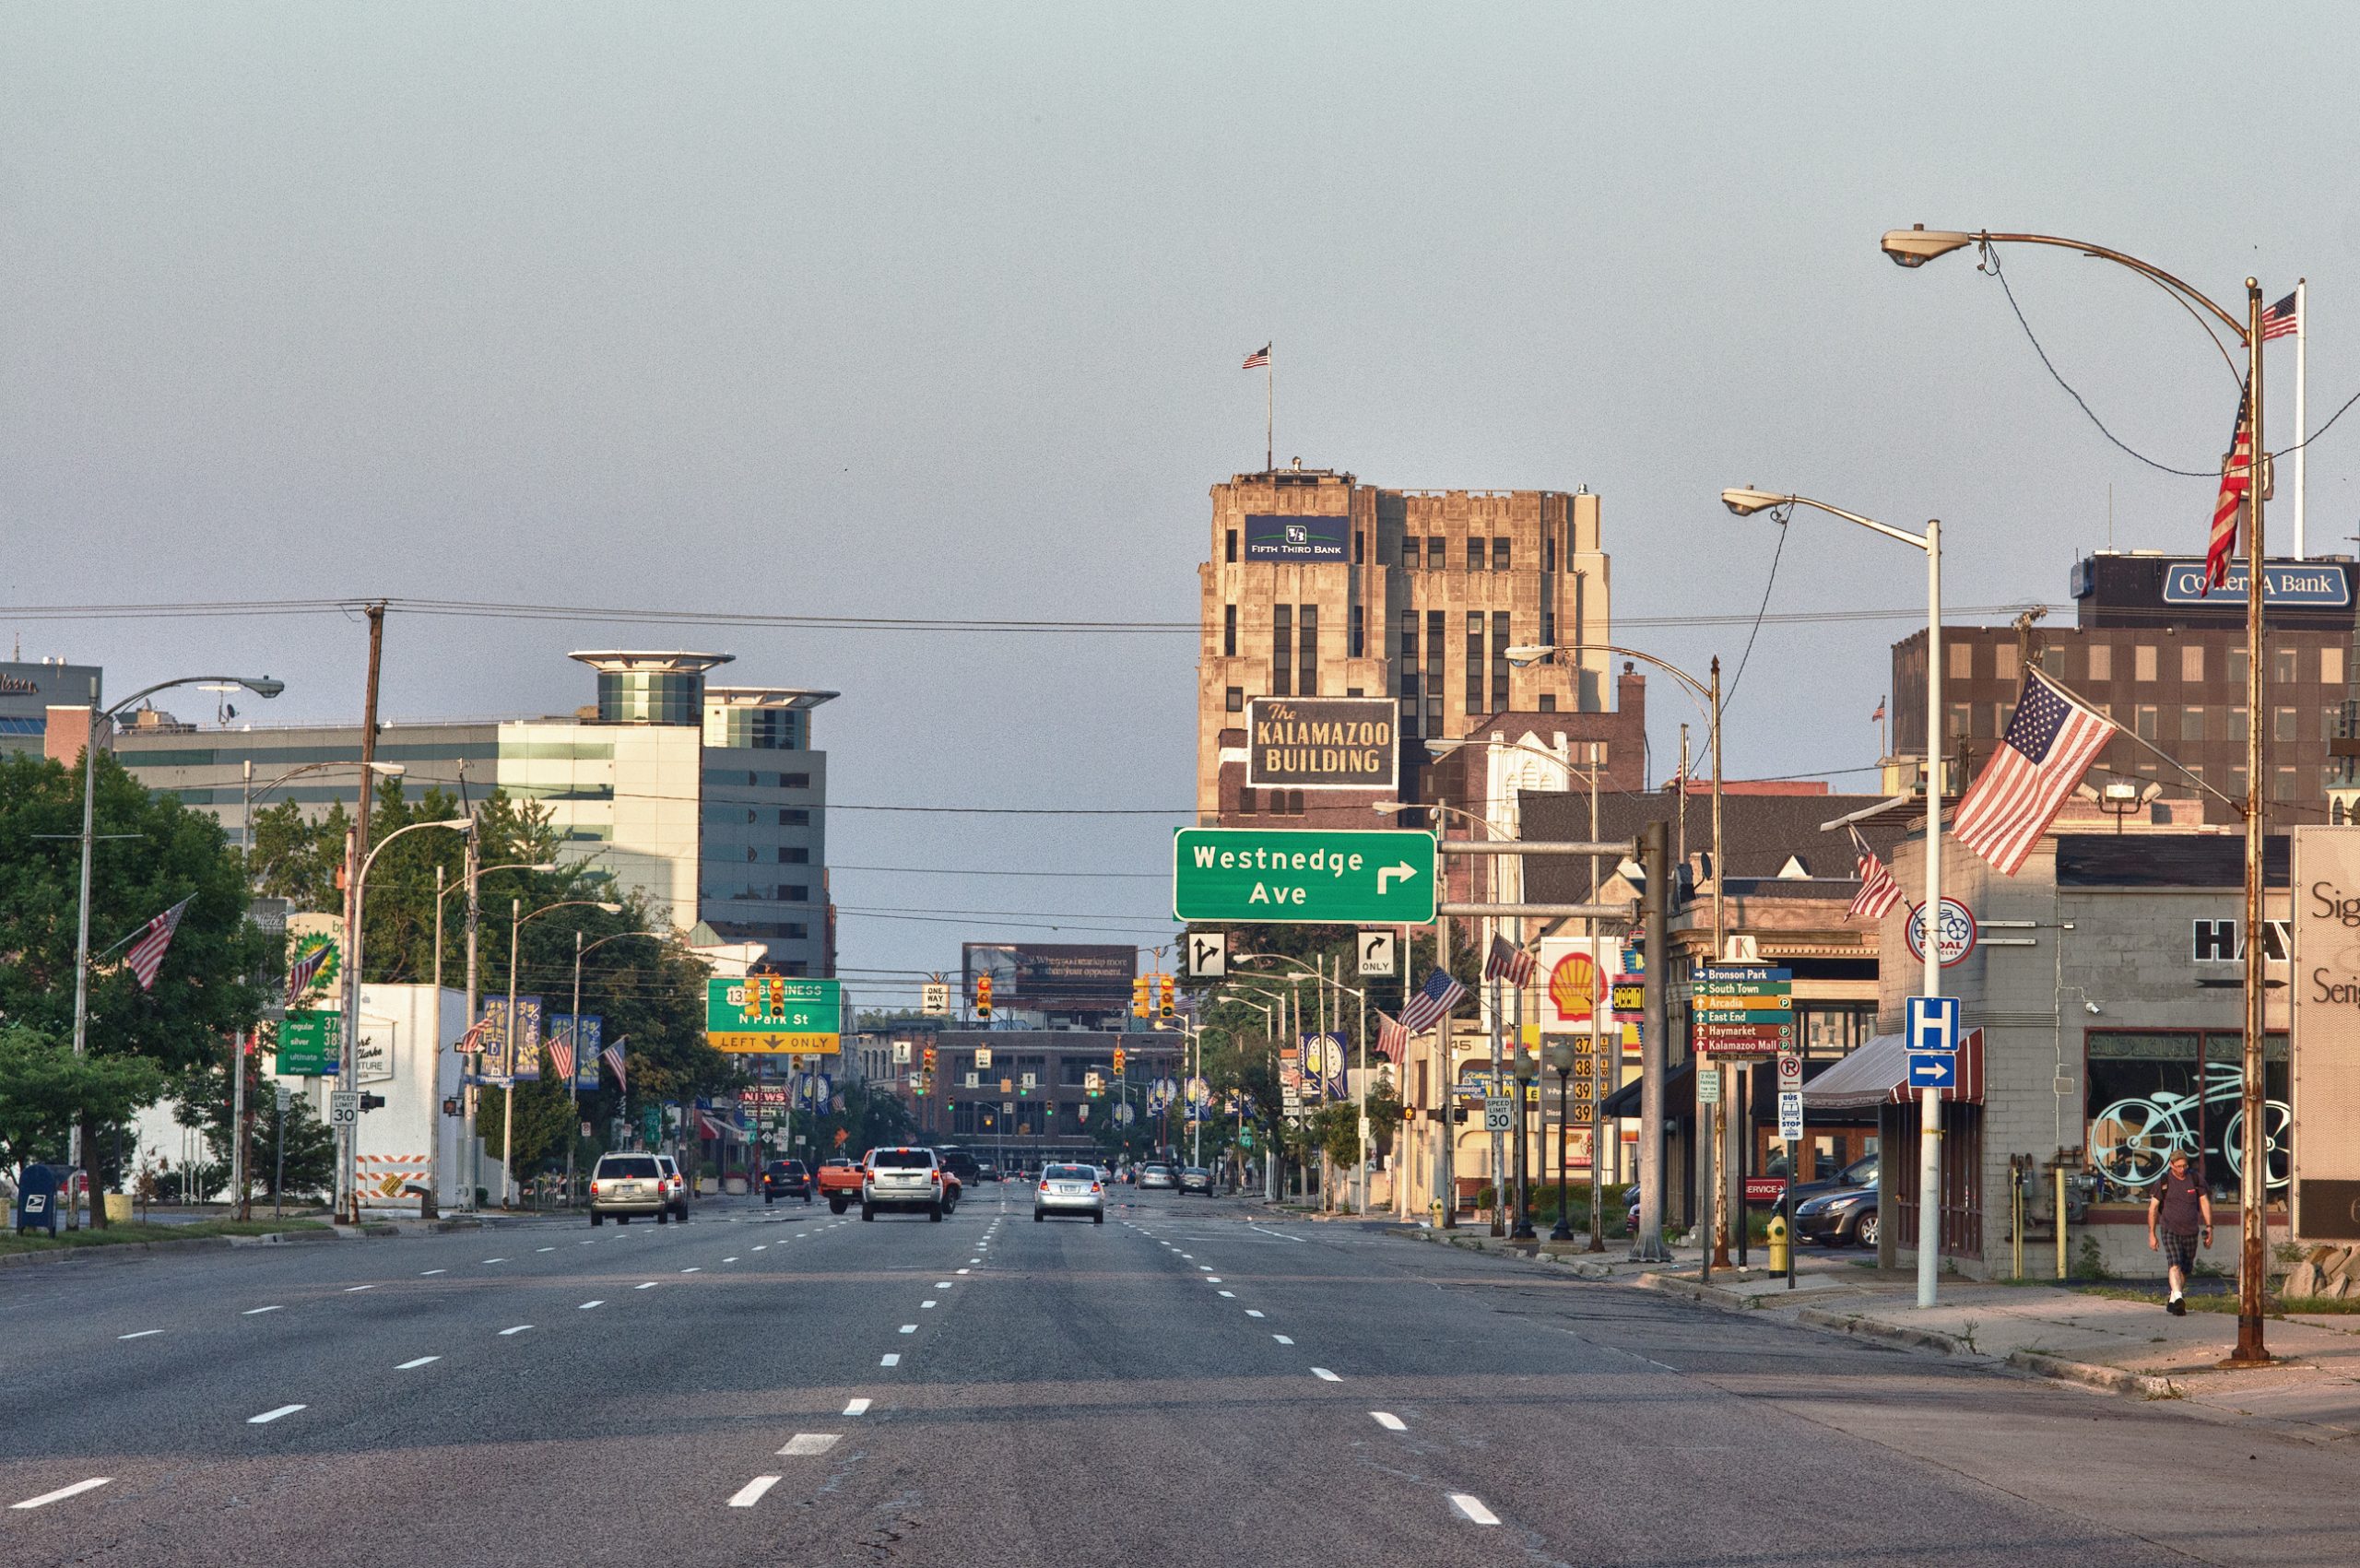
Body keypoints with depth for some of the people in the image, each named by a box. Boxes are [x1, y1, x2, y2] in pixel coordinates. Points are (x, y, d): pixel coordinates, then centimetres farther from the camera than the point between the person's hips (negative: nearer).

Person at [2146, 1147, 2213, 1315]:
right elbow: (2152, 1208, 1)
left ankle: (2172, 1301, 24)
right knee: (2175, 1264, -20)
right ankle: (2178, 1299, -35)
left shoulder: (2196, 1179, 3)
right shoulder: (2163, 1182, -3)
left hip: (2190, 1231, 3)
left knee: (2184, 1270, 8)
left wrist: (2209, 1228, 1)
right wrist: (2152, 1234, -1)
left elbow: (2205, 1203, 8)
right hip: (2170, 1230, -3)